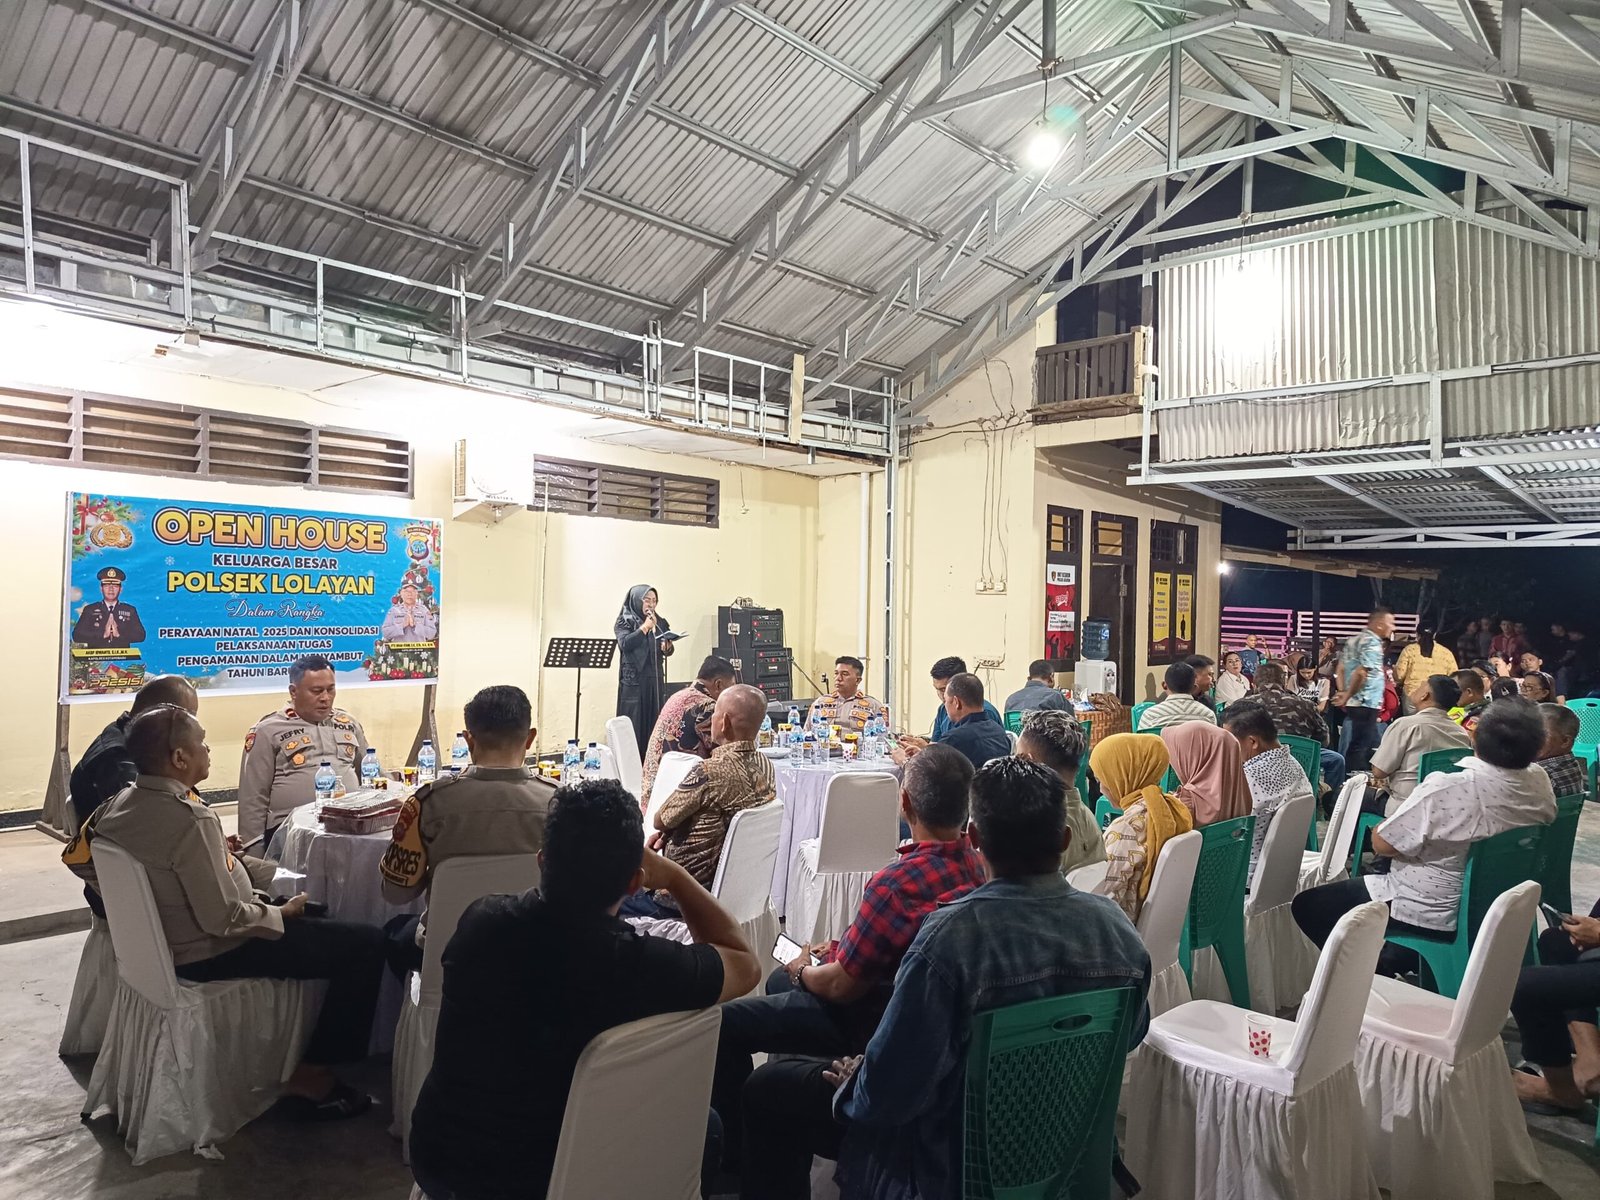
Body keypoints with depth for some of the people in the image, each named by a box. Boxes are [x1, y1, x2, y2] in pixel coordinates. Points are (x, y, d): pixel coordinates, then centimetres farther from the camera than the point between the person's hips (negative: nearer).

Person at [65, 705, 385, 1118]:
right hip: (211, 953, -10)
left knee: (318, 915, 29)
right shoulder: (189, 818, -30)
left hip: (166, 940, 10)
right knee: (367, 945, -10)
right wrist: (282, 914, -11)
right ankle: (312, 1076, 1)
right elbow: (224, 918, -30)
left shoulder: (122, 802, -3)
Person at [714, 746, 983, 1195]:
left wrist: (803, 972, 1)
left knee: (725, 1021, -1)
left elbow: (841, 986, -19)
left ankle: (733, 1153, 20)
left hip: (882, 1027, -8)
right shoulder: (977, 864, -9)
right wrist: (838, 951, 6)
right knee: (781, 983, 26)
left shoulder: (897, 881, -33)